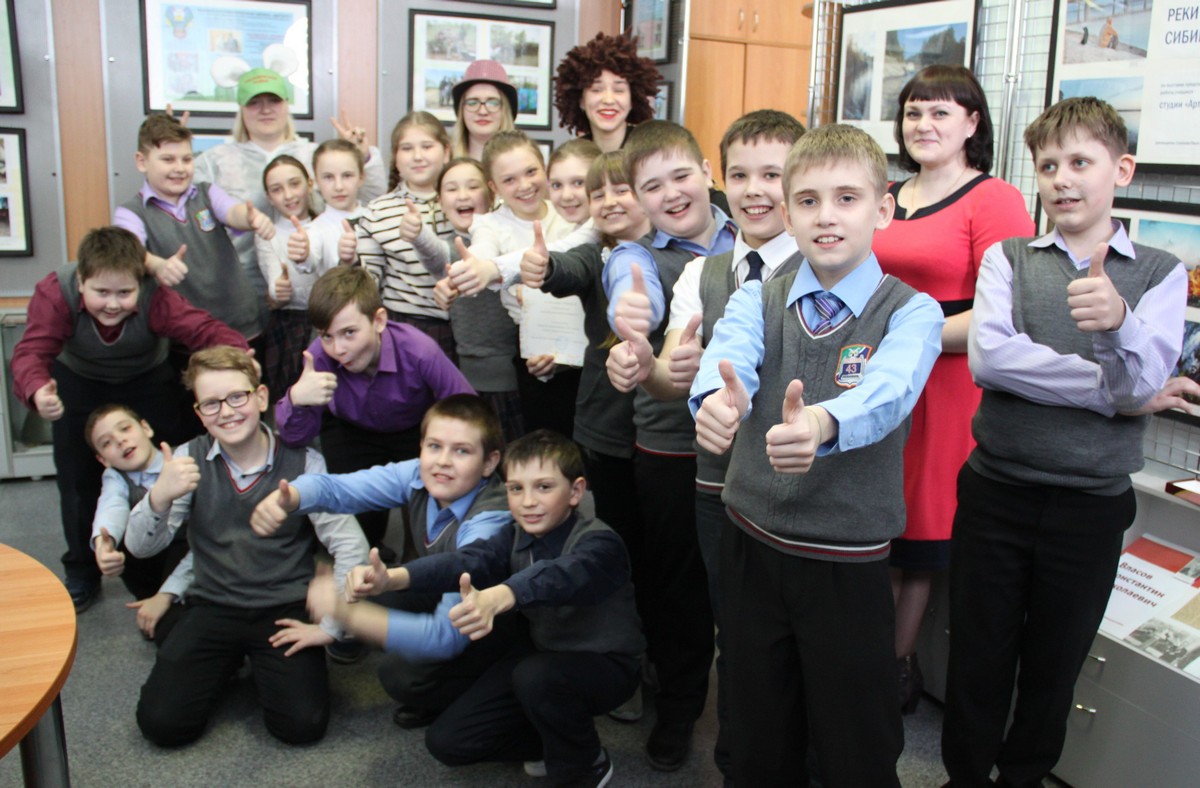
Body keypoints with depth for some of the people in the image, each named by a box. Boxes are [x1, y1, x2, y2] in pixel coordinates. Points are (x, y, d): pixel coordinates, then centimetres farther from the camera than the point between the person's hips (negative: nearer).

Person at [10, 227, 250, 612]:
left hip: (148, 382, -1)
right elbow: (32, 351, -43)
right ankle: (81, 576, 25)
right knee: (77, 477, 4)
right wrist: (37, 391, -66)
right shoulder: (55, 294, -34)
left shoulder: (157, 299, -37)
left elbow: (207, 329, -46)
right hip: (80, 383, 1)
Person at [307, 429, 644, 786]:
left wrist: (494, 599, -70)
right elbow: (467, 560, -26)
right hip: (545, 652, 6)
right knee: (446, 741, -2)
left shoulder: (599, 544, -26)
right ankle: (557, 741, 16)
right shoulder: (516, 537, -6)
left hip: (603, 665, -6)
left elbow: (557, 576, -48)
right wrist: (393, 577, -46)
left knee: (535, 676, -38)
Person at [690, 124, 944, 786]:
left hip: (848, 563, -2)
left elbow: (886, 391, -28)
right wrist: (715, 401, -45)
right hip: (750, 544, 3)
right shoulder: (758, 299, 1)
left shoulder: (912, 312, -7)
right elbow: (727, 356, -20)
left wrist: (821, 423, -51)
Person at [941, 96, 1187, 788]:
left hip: (1092, 504, 1)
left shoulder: (1161, 274, 2)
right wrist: (1112, 392, -13)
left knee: (1055, 661, 16)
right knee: (978, 653, 11)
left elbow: (1144, 382, -12)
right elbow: (988, 356, -16)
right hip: (996, 490, 0)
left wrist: (1117, 321, -33)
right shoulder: (1009, 258, 1)